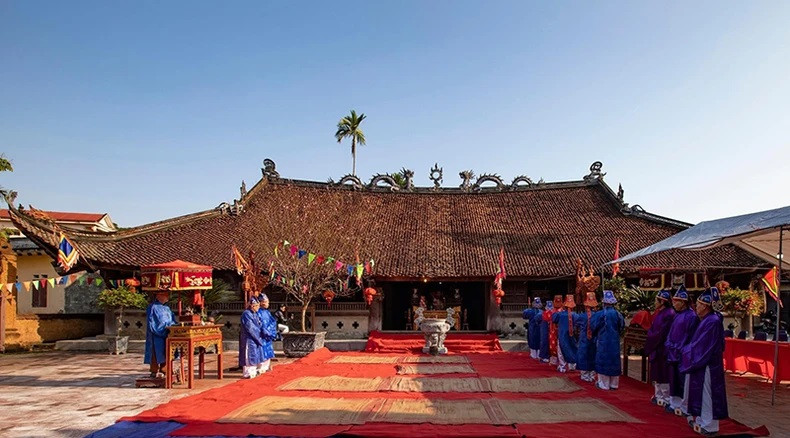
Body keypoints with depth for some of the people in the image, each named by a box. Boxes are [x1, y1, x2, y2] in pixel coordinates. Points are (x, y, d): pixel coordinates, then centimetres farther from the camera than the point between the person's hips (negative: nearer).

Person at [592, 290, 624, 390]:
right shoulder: (618, 314, -4)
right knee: (614, 361, 12)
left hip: (603, 342, -3)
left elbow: (593, 327, -6)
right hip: (615, 342, 3)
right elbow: (622, 326, 8)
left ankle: (604, 384, 9)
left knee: (603, 361, 5)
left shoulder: (599, 314, -15)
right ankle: (614, 383, 18)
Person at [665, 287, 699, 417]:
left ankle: (685, 407, 8)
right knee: (673, 379, 13)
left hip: (683, 354, -8)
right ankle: (674, 403, 23)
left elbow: (689, 336, -15)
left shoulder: (691, 316, -13)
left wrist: (680, 350, -17)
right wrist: (669, 345, 8)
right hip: (673, 353, 8)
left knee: (683, 381, -1)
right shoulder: (677, 315, 12)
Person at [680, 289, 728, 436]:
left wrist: (685, 351, -10)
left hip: (707, 365, -9)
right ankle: (702, 421, 25)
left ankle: (709, 426, 10)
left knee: (706, 394, 0)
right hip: (701, 363, 9)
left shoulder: (712, 321, -20)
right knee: (702, 393, 16)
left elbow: (702, 345, -19)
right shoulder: (706, 320, 9)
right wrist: (687, 350, 8)